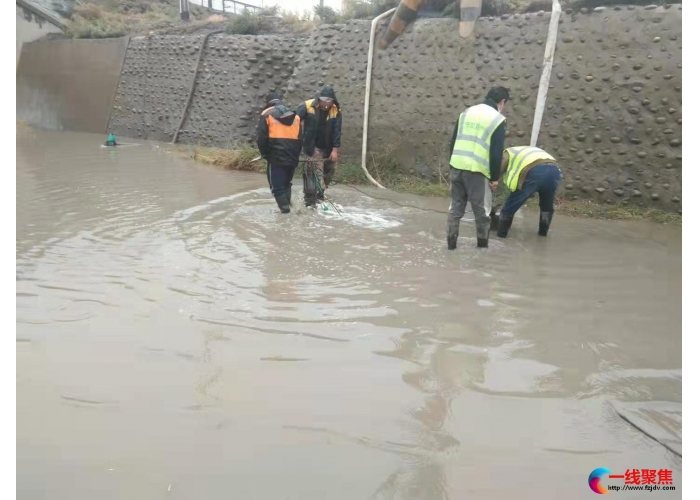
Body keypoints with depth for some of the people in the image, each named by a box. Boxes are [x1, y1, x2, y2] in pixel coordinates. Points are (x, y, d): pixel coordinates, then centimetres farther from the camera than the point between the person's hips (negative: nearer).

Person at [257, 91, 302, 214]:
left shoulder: (267, 115, 2)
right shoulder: (295, 116, 16)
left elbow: (262, 138, -4)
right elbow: (300, 138, 16)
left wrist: (265, 154, 8)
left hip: (276, 157, -5)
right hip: (292, 157, 5)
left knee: (277, 185, 0)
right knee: (286, 183, 21)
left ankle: (285, 208, -8)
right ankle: (287, 204, 19)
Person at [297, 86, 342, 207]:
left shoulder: (336, 111, -7)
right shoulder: (307, 107, -15)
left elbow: (337, 131, -6)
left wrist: (335, 149, -10)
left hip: (329, 148, 4)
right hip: (313, 147, -4)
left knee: (329, 171, 15)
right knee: (315, 172, -10)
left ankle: (319, 193, 34)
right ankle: (310, 198, -5)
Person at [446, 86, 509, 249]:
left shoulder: (466, 112, 13)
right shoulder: (498, 119, -4)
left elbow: (453, 142, 14)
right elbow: (496, 153, -8)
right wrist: (495, 177, 0)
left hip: (457, 166, 5)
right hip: (477, 170, -5)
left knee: (455, 207, 13)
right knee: (482, 210, 9)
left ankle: (451, 242, 16)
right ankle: (482, 244, 18)